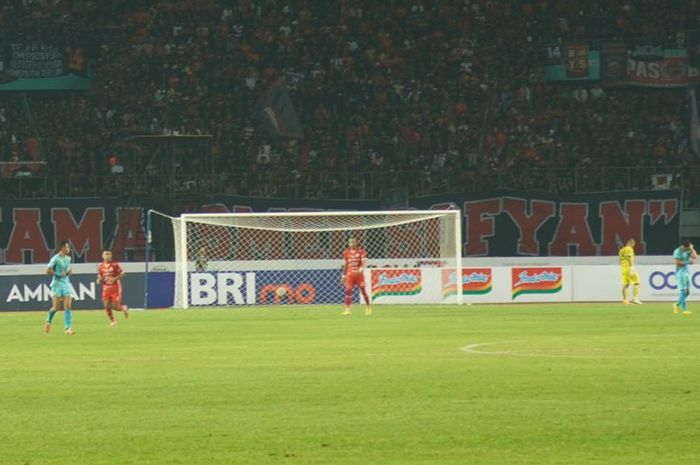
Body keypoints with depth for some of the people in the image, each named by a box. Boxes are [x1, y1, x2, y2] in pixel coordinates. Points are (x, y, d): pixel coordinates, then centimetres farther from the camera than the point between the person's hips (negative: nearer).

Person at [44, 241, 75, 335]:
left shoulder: (68, 258, 11)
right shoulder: (56, 258, -10)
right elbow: (48, 271, -12)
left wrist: (69, 272, 4)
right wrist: (59, 274, -16)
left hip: (66, 284, 5)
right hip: (57, 284, -5)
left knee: (68, 307, -7)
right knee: (56, 307, -4)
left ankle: (68, 328, -11)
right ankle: (49, 321, 25)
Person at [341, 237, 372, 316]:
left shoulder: (361, 251, -3)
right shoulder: (346, 253, 7)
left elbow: (364, 262, -13)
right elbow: (345, 265, 14)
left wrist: (361, 268, -32)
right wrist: (344, 275, 12)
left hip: (359, 274, -3)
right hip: (350, 275, 3)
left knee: (363, 290, -2)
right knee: (348, 290, -6)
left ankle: (368, 308, 10)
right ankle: (347, 309, -6)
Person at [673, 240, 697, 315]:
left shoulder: (687, 251, 11)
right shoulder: (678, 251, -11)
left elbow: (695, 257, 2)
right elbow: (677, 263, -18)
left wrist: (692, 249, -1)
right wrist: (688, 262, -15)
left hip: (686, 273, 8)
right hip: (680, 273, -8)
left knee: (687, 291, 8)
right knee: (683, 291, -10)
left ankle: (677, 305, 21)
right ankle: (685, 309, -11)